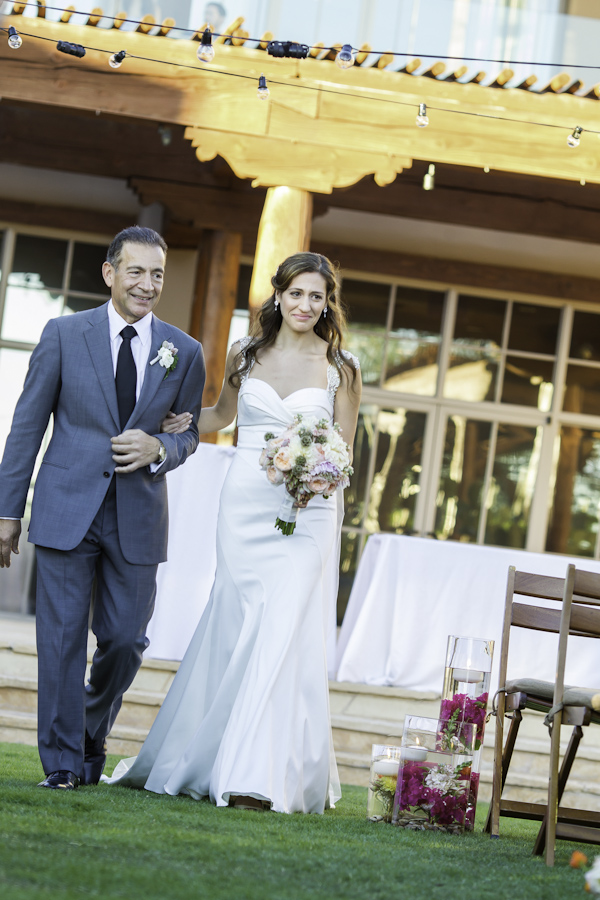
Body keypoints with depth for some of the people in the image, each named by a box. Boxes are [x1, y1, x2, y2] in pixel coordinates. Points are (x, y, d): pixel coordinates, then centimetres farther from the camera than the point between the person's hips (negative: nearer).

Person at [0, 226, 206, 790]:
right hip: (67, 510, -2)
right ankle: (62, 762, 8)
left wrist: (158, 449, -11)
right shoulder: (64, 334, 0)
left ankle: (92, 733, 31)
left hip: (138, 518, 2)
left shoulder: (184, 352, 5)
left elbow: (189, 434, 14)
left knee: (125, 640, 4)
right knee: (62, 638, -2)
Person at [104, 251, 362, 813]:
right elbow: (222, 414, 25)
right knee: (235, 631, 0)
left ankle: (264, 775, -10)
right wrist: (179, 426, 7)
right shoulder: (246, 355, 9)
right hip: (245, 506, 2)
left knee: (284, 632, -11)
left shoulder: (339, 368, 4)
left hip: (307, 511, -2)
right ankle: (201, 762, 14)